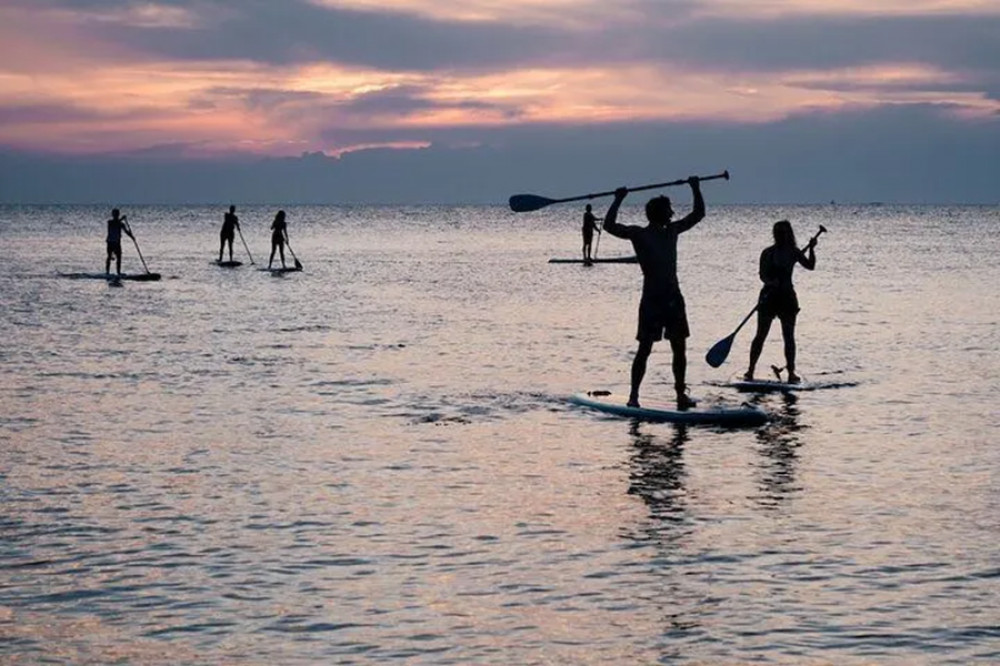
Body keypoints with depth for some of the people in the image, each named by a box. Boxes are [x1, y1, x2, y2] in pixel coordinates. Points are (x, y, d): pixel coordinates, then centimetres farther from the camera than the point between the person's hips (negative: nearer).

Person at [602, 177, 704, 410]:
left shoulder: (672, 231, 11)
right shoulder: (639, 234, -5)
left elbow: (698, 214, 21)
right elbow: (609, 226, -17)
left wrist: (696, 189, 13)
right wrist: (618, 200, -19)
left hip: (674, 298, 6)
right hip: (652, 300, -6)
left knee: (680, 348, 7)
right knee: (644, 348, -5)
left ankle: (681, 393, 15)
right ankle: (634, 395, -1)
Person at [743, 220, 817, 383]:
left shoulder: (794, 252, 6)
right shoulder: (768, 253, -1)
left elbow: (810, 266, 1)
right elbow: (763, 275, -8)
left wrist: (811, 249, -13)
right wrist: (770, 282, -28)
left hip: (787, 297, 2)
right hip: (769, 296, -2)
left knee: (789, 336, 1)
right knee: (761, 335, -1)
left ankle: (791, 371, 6)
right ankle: (751, 369, 4)